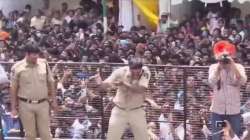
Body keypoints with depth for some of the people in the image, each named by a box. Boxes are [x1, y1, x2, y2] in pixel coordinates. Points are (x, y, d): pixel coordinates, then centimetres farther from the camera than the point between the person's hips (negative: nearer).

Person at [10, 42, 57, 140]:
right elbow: (13, 88, -2)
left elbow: (50, 83, 8)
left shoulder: (44, 64, -2)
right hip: (26, 105, -2)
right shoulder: (17, 67, -9)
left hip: (43, 104, 2)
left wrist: (53, 100, 9)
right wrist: (13, 107, -1)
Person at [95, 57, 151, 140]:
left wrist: (124, 84, -41)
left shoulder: (145, 72, -17)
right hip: (119, 111, 0)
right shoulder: (121, 72, -17)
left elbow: (141, 90, -30)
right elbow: (106, 84, -25)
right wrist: (100, 83, -48)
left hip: (137, 111, 0)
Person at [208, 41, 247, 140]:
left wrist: (233, 65, -19)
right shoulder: (213, 67, -1)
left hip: (234, 109, 0)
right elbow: (211, 82, -17)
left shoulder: (238, 67, -1)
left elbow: (242, 81, -18)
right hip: (217, 109, 0)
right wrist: (219, 65, -18)